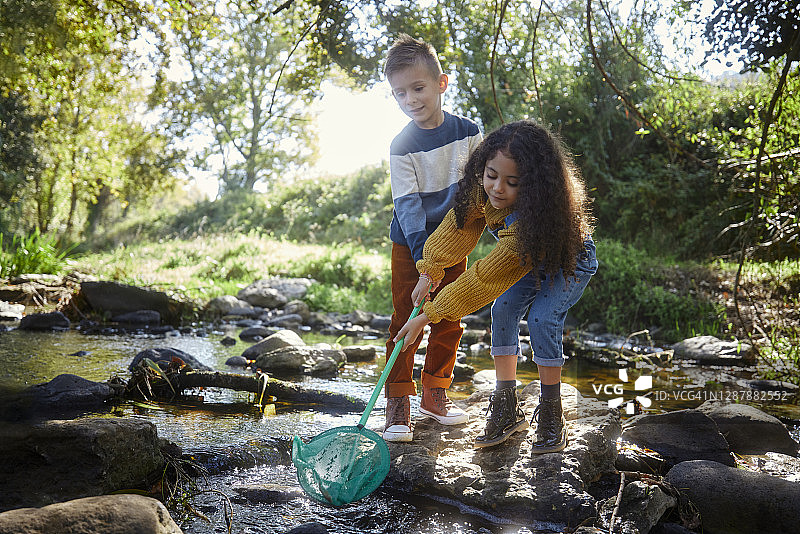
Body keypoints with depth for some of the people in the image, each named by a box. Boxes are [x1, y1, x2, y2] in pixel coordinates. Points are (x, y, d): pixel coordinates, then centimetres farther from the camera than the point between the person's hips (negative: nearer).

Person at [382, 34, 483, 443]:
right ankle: (398, 403, 7)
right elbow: (408, 205, -18)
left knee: (450, 321, 9)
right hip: (410, 245, -3)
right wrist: (422, 252, -27)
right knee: (405, 323, -2)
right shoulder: (402, 147, -13)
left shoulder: (467, 132, -4)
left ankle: (434, 394, 25)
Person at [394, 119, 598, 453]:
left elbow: (487, 277, -42)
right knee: (504, 307, -16)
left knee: (541, 319, -25)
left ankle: (551, 415, -6)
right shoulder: (483, 190, -26)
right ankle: (507, 408, -6)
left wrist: (428, 315, -38)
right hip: (527, 261, 6)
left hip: (569, 261, -5)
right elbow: (458, 225, -8)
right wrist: (429, 272, -12)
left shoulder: (536, 215, -44)